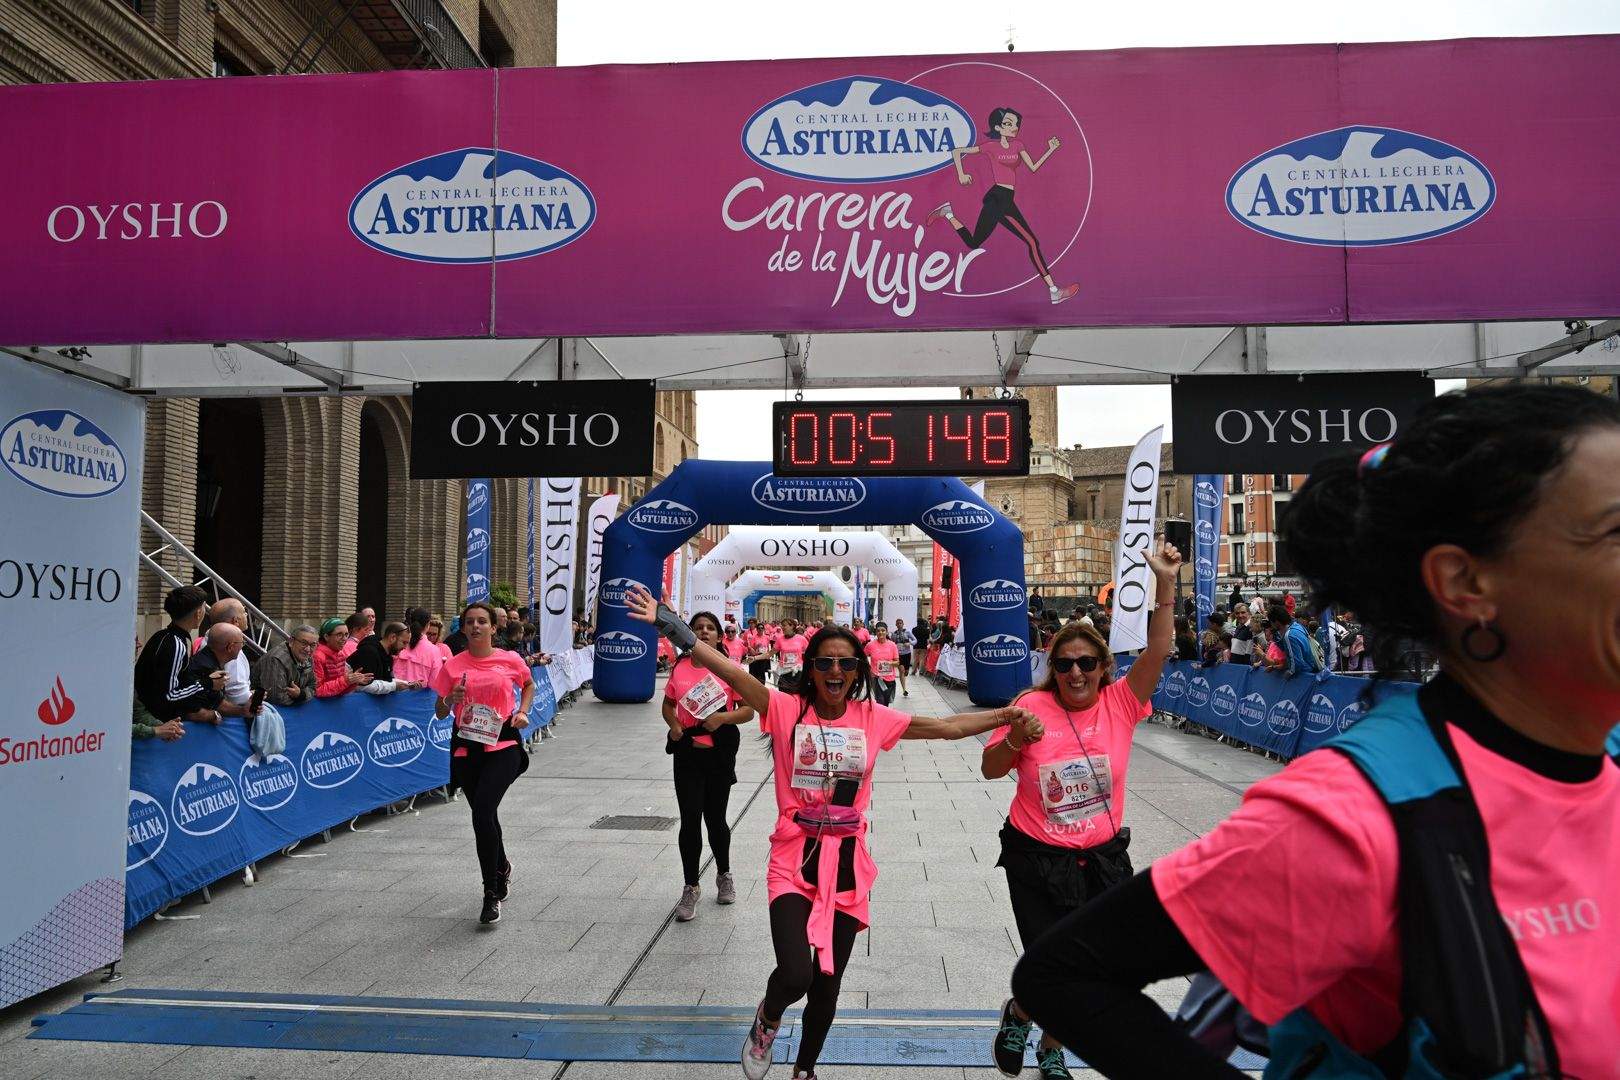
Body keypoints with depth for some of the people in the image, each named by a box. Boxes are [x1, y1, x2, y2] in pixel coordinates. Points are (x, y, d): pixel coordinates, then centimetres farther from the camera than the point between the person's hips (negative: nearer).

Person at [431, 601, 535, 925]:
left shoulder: (511, 660, 0)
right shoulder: (453, 666, 1)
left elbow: (528, 685, 21)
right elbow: (440, 713, 6)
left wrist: (522, 712, 5)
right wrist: (451, 699, -15)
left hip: (503, 744, -3)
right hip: (466, 747, 3)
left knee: (482, 813, -18)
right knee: (484, 816, 14)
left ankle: (491, 894, -5)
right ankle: (502, 868, 45)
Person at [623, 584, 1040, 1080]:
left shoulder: (873, 718, 0)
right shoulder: (786, 708, -7)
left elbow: (948, 726, 1)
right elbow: (728, 670, -18)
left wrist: (1007, 716, -9)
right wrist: (672, 627, -28)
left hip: (847, 864, 3)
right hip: (794, 862, -3)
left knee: (827, 987, 13)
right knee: (796, 974, -20)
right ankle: (768, 1019, 18)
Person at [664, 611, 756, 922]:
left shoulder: (730, 666, -6)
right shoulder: (679, 667, 2)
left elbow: (749, 710, -5)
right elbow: (668, 705, 15)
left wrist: (723, 717, -22)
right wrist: (675, 727, -5)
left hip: (720, 753, -1)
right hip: (686, 752, 2)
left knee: (715, 818, 11)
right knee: (690, 820, 1)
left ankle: (724, 875, 36)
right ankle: (691, 888, 17)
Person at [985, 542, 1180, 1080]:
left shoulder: (1120, 703, -6)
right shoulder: (1033, 706, -10)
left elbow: (1158, 651, -17)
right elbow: (990, 769, -6)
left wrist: (1165, 583, -27)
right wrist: (1013, 740, -26)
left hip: (1102, 856, 3)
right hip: (1037, 859, -2)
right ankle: (1018, 1012, 38)